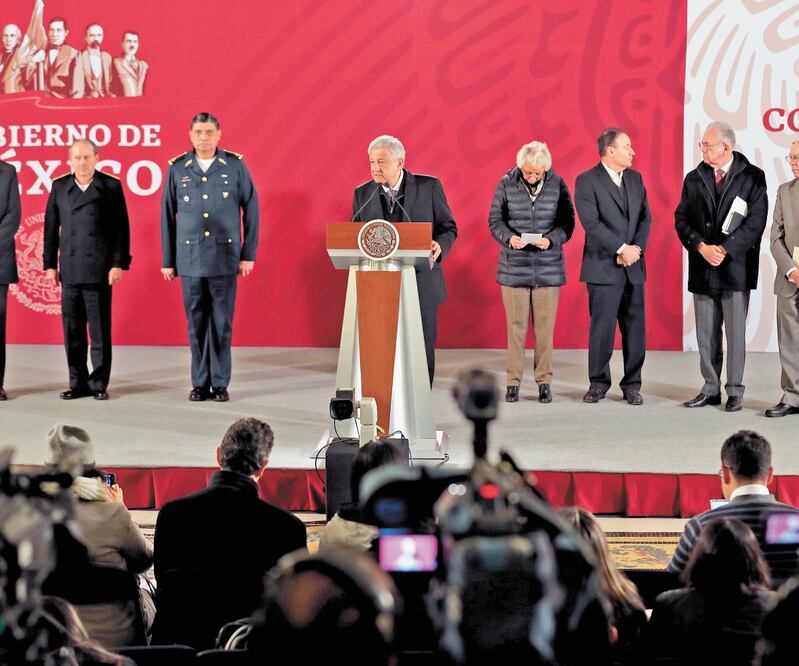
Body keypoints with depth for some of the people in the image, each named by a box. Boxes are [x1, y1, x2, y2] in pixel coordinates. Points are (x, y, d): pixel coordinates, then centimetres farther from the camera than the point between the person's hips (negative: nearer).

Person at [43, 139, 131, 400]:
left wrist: (119, 264, -7)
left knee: (100, 330, 0)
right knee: (72, 330, 5)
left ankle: (99, 384, 8)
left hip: (100, 270, -3)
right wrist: (50, 265, 7)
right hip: (69, 270, 3)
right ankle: (78, 383, 14)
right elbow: (51, 228, 11)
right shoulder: (59, 187, 10)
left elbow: (121, 228, 0)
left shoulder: (111, 186, 1)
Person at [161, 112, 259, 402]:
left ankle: (220, 383, 9)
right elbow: (167, 216, 8)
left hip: (225, 258, -1)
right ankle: (200, 383, 13)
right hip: (190, 259, 1)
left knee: (222, 323, 1)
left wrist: (249, 254, 1)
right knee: (196, 323, 5)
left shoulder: (235, 165, 2)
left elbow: (251, 209, 4)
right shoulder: (177, 168, 5)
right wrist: (167, 260, 7)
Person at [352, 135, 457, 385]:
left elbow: (448, 228, 3)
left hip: (421, 285, -1)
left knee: (422, 354, 4)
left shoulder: (429, 186, -1)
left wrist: (440, 245, -19)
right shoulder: (362, 194, 5)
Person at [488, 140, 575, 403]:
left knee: (545, 326, 3)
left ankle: (544, 381, 11)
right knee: (516, 325, 2)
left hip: (548, 267, 0)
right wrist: (508, 238, -17)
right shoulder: (506, 184, -1)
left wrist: (551, 240, -17)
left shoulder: (558, 185, 0)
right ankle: (513, 381, 9)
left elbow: (567, 222, 2)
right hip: (514, 266, 0)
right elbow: (495, 220, 2)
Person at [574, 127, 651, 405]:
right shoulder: (587, 181, -6)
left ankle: (632, 384, 13)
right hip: (603, 267, -5)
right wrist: (622, 248, -16)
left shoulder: (635, 178, 12)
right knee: (602, 327, -1)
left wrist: (636, 249, -8)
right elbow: (591, 223, -14)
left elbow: (645, 218, 9)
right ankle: (598, 383, 11)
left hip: (633, 267, 5)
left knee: (635, 327, 5)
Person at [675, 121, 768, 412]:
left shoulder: (752, 177, -3)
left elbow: (756, 220, -9)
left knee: (735, 333, 1)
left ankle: (735, 391, 8)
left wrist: (725, 249, -15)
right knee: (706, 334, 8)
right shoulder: (694, 178, 8)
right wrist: (701, 247, -11)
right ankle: (710, 389, 16)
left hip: (735, 266, -4)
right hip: (702, 268, 4)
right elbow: (682, 219, 4)